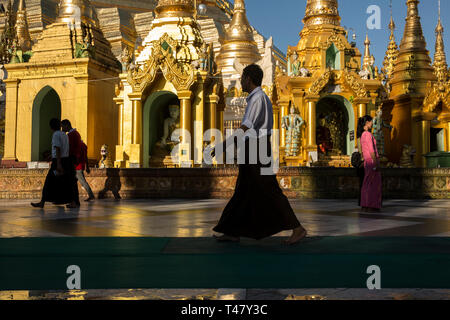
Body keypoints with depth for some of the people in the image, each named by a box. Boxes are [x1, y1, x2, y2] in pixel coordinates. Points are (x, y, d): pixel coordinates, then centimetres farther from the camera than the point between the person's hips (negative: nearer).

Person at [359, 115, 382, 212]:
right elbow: (372, 151, -19)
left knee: (367, 184, 10)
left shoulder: (362, 135, 15)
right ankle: (371, 207, -6)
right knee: (374, 184, -6)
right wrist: (376, 164, -19)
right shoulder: (368, 134, -14)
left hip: (367, 162, 9)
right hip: (372, 161, -9)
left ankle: (365, 206, 12)